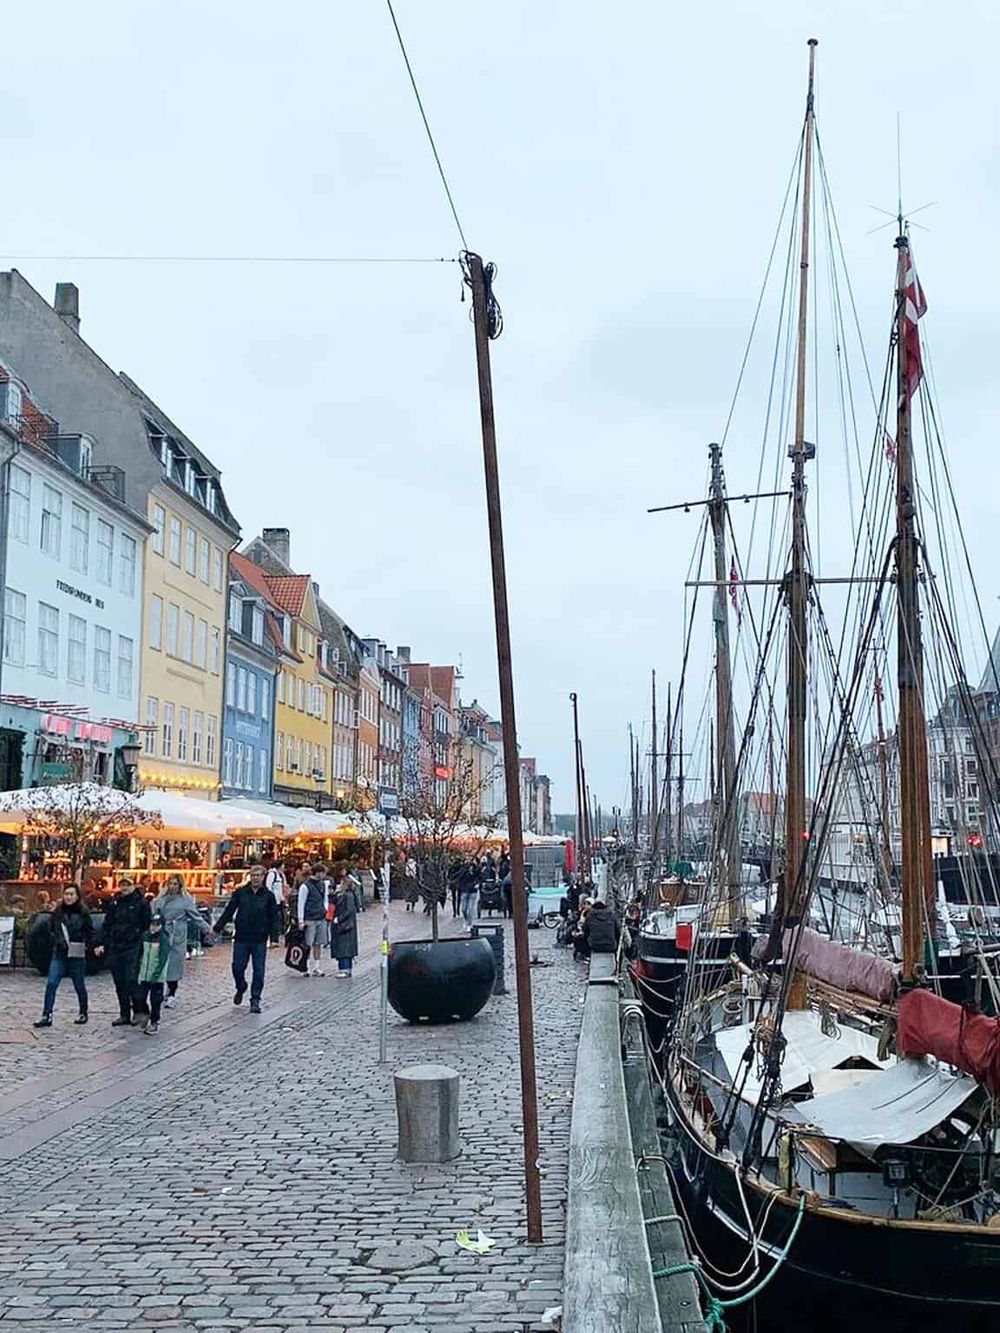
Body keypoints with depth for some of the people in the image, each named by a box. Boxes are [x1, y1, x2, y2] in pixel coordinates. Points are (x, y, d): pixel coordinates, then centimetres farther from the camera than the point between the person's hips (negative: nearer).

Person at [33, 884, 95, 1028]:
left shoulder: (83, 912, -4)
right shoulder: (58, 911, 4)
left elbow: (90, 933, 1)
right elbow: (52, 930, 15)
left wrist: (86, 945, -12)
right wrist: (57, 941, 0)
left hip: (77, 955, -2)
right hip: (59, 954, 2)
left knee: (79, 986, 10)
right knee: (51, 984, -10)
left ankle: (83, 1013, 29)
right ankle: (46, 1016, -8)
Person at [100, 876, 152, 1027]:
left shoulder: (141, 903, -3)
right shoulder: (114, 902, 11)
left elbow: (147, 926, -3)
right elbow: (107, 924, 15)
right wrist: (103, 943, 7)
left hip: (133, 948, -5)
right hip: (115, 947, 6)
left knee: (131, 980, -14)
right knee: (120, 983, 9)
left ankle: (139, 1011, -1)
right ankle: (124, 1015, 17)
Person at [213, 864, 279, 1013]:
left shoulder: (268, 896, 1)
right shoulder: (240, 893, 1)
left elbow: (273, 918, 4)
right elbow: (229, 911, 3)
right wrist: (218, 928, -2)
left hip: (260, 940, 0)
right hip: (242, 938, 1)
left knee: (258, 971, 1)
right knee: (237, 968, 5)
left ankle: (255, 1000, 11)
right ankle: (241, 988, 34)